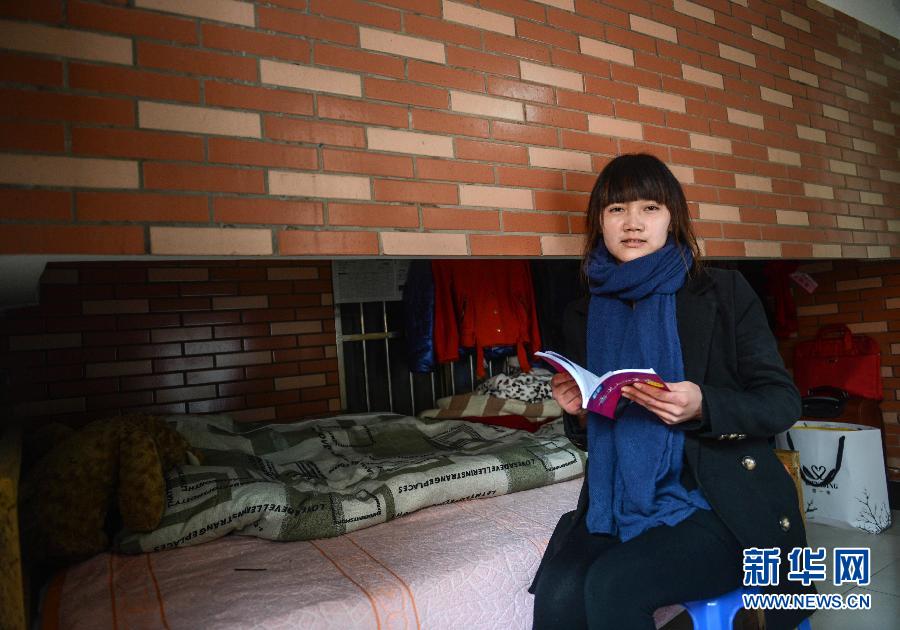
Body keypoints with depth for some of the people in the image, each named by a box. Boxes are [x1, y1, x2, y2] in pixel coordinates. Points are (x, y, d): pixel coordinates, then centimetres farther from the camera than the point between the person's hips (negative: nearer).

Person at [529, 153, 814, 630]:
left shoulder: (724, 294, -1)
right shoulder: (584, 316, 8)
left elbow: (784, 403, -2)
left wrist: (703, 407, -21)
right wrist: (577, 412, -8)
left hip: (721, 503, -2)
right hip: (619, 503, 3)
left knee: (611, 586, -27)